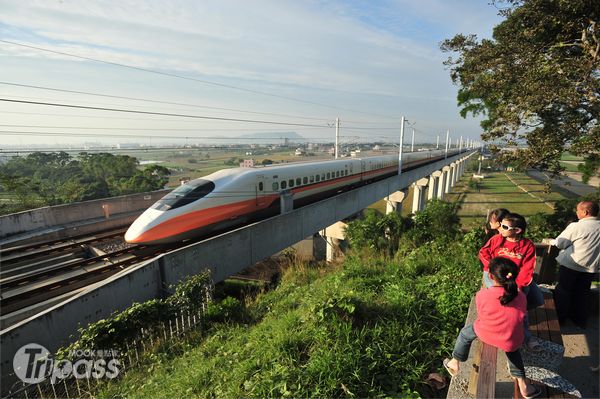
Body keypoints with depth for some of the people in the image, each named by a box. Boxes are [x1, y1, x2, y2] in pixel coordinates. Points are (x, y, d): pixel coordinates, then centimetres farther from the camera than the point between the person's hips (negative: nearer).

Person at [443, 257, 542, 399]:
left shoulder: (482, 295, -20)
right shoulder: (521, 296, -14)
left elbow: (481, 316, -4)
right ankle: (522, 384, 39)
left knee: (465, 332, 28)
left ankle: (455, 364, 43)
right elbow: (520, 317, 0)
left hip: (486, 334, -2)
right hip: (512, 343, 3)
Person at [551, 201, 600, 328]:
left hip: (570, 265, -5)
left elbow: (559, 243, -14)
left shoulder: (576, 227, -20)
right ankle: (580, 320, 32)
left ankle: (559, 318, 22)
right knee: (582, 294, 19)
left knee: (563, 292, 11)